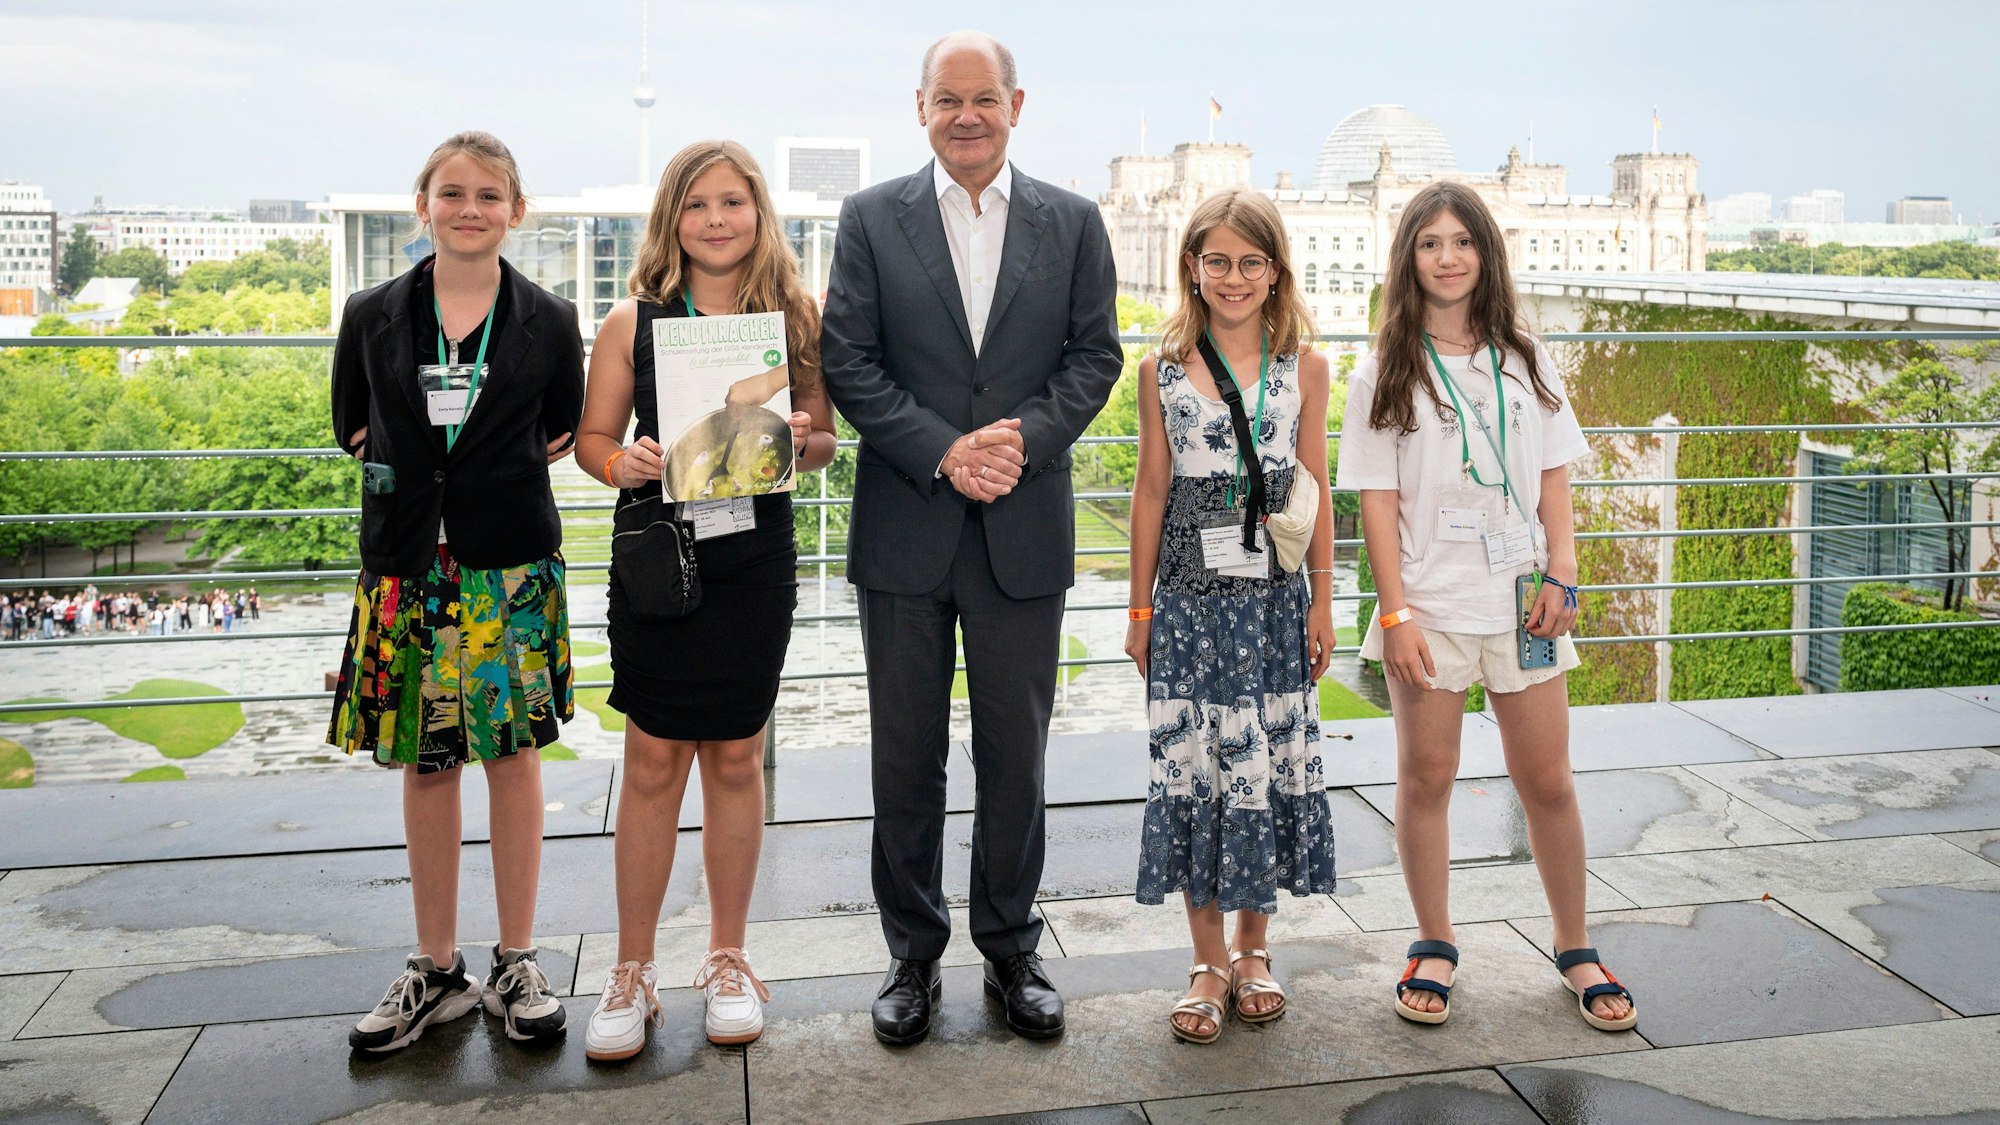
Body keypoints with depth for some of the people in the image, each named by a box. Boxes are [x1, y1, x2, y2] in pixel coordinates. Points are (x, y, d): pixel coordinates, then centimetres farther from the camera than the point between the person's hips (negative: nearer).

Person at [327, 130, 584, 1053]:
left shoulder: (549, 321, 2)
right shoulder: (372, 315, 5)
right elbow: (351, 425, 16)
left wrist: (495, 473, 0)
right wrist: (410, 467, 3)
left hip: (512, 563, -1)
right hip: (408, 562, 2)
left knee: (513, 754, 3)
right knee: (425, 762, 7)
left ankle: (516, 962, 16)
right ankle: (436, 970, 19)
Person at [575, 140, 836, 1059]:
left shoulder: (796, 317, 2)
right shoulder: (633, 322, 1)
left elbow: (824, 439, 9)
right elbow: (593, 437, 6)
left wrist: (800, 442, -14)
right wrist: (624, 463, -15)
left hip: (754, 567, 1)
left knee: (735, 757, 10)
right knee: (652, 761, 4)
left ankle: (727, 958, 26)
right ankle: (633, 970, 19)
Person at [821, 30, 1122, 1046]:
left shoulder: (1073, 222, 7)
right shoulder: (870, 218, 4)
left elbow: (1096, 354, 4)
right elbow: (847, 361, -3)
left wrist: (1025, 435, -13)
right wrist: (942, 453, -14)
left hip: (1024, 534, 1)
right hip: (903, 532, 0)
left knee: (1015, 756, 9)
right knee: (905, 758, 8)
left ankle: (1011, 950, 26)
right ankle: (912, 953, 24)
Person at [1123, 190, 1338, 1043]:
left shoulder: (1303, 365, 3)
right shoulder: (1162, 368, 2)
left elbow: (1314, 489, 5)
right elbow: (1151, 490, 4)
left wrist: (1322, 602, 4)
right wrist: (1140, 608, 4)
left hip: (1274, 596, 1)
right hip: (1189, 596, 0)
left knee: (1271, 764, 6)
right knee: (1191, 770, 2)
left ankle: (1253, 948, 24)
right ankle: (1209, 962, 17)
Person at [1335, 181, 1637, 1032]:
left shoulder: (1524, 361, 9)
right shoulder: (1387, 372, 0)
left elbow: (1553, 479, 9)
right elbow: (1378, 500, -4)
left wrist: (1562, 575, -4)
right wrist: (1395, 613, -10)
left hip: (1520, 600, 2)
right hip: (1428, 604, -2)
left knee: (1547, 781, 8)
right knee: (1426, 777, 6)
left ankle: (1574, 949, 24)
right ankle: (1433, 946, 23)